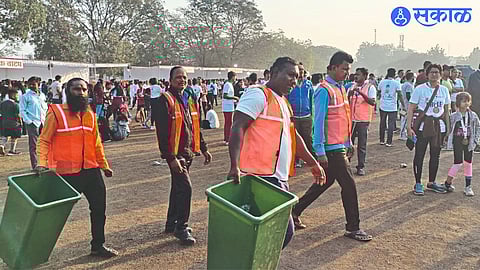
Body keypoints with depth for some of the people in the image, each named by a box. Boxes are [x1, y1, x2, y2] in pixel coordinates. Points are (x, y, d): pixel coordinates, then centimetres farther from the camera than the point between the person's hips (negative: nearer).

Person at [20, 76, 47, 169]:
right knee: (33, 146, -1)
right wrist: (29, 121, -12)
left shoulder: (42, 95, 13)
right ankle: (34, 166, 3)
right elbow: (22, 110, -4)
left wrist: (45, 118, 8)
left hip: (43, 122, 5)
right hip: (33, 123, -5)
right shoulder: (25, 96, -2)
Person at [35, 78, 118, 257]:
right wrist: (42, 162, -24)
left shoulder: (89, 114, 10)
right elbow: (44, 140, -10)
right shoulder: (56, 113, -7)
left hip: (91, 170, 6)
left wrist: (104, 165, 17)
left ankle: (98, 246, 26)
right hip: (67, 173, -6)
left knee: (99, 207, 10)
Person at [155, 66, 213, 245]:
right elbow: (162, 131, -18)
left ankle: (171, 224, 29)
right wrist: (171, 157, -23)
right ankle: (181, 228, 1)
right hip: (176, 154, -8)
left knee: (178, 188, 16)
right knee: (185, 188, -11)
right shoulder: (165, 100, -12)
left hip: (188, 152, 8)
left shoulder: (190, 100, 13)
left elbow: (195, 127, 21)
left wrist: (204, 149, 18)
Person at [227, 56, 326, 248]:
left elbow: (293, 136, 30)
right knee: (284, 231, -12)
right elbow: (238, 128, -17)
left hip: (279, 178, 10)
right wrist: (235, 166, -27)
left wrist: (313, 163, 30)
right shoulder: (259, 94, -7)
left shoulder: (283, 102, 23)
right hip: (263, 176, -10)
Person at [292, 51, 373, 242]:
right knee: (349, 185, -3)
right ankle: (353, 228, 10)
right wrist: (320, 151, -19)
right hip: (331, 148, -10)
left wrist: (349, 143, 20)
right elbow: (319, 122, -17)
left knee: (325, 182, 16)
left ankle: (295, 211, 28)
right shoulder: (325, 90, -14)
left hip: (340, 146, 10)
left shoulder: (340, 88, 15)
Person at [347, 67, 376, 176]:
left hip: (363, 120, -4)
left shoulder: (370, 87, -4)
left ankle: (361, 167, 10)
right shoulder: (352, 87, 9)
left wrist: (361, 93, -27)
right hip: (351, 119, 4)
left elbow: (372, 102, -18)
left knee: (362, 145, 2)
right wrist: (349, 95, -12)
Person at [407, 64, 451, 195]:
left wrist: (448, 127, 11)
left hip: (439, 126, 4)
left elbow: (446, 110, 14)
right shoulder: (420, 89, -6)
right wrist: (409, 126, -14)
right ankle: (418, 184, 10)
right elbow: (411, 109, -7)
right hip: (423, 125, -4)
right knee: (419, 154, -1)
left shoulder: (444, 90, 7)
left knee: (435, 155, 11)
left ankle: (431, 182, 24)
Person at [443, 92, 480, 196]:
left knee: (468, 164, 8)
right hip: (458, 142, -3)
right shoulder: (453, 116, -7)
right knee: (458, 163, -6)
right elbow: (449, 129, -1)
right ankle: (448, 183, 10)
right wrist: (449, 141, -6)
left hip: (469, 142, 3)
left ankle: (468, 187, 15)